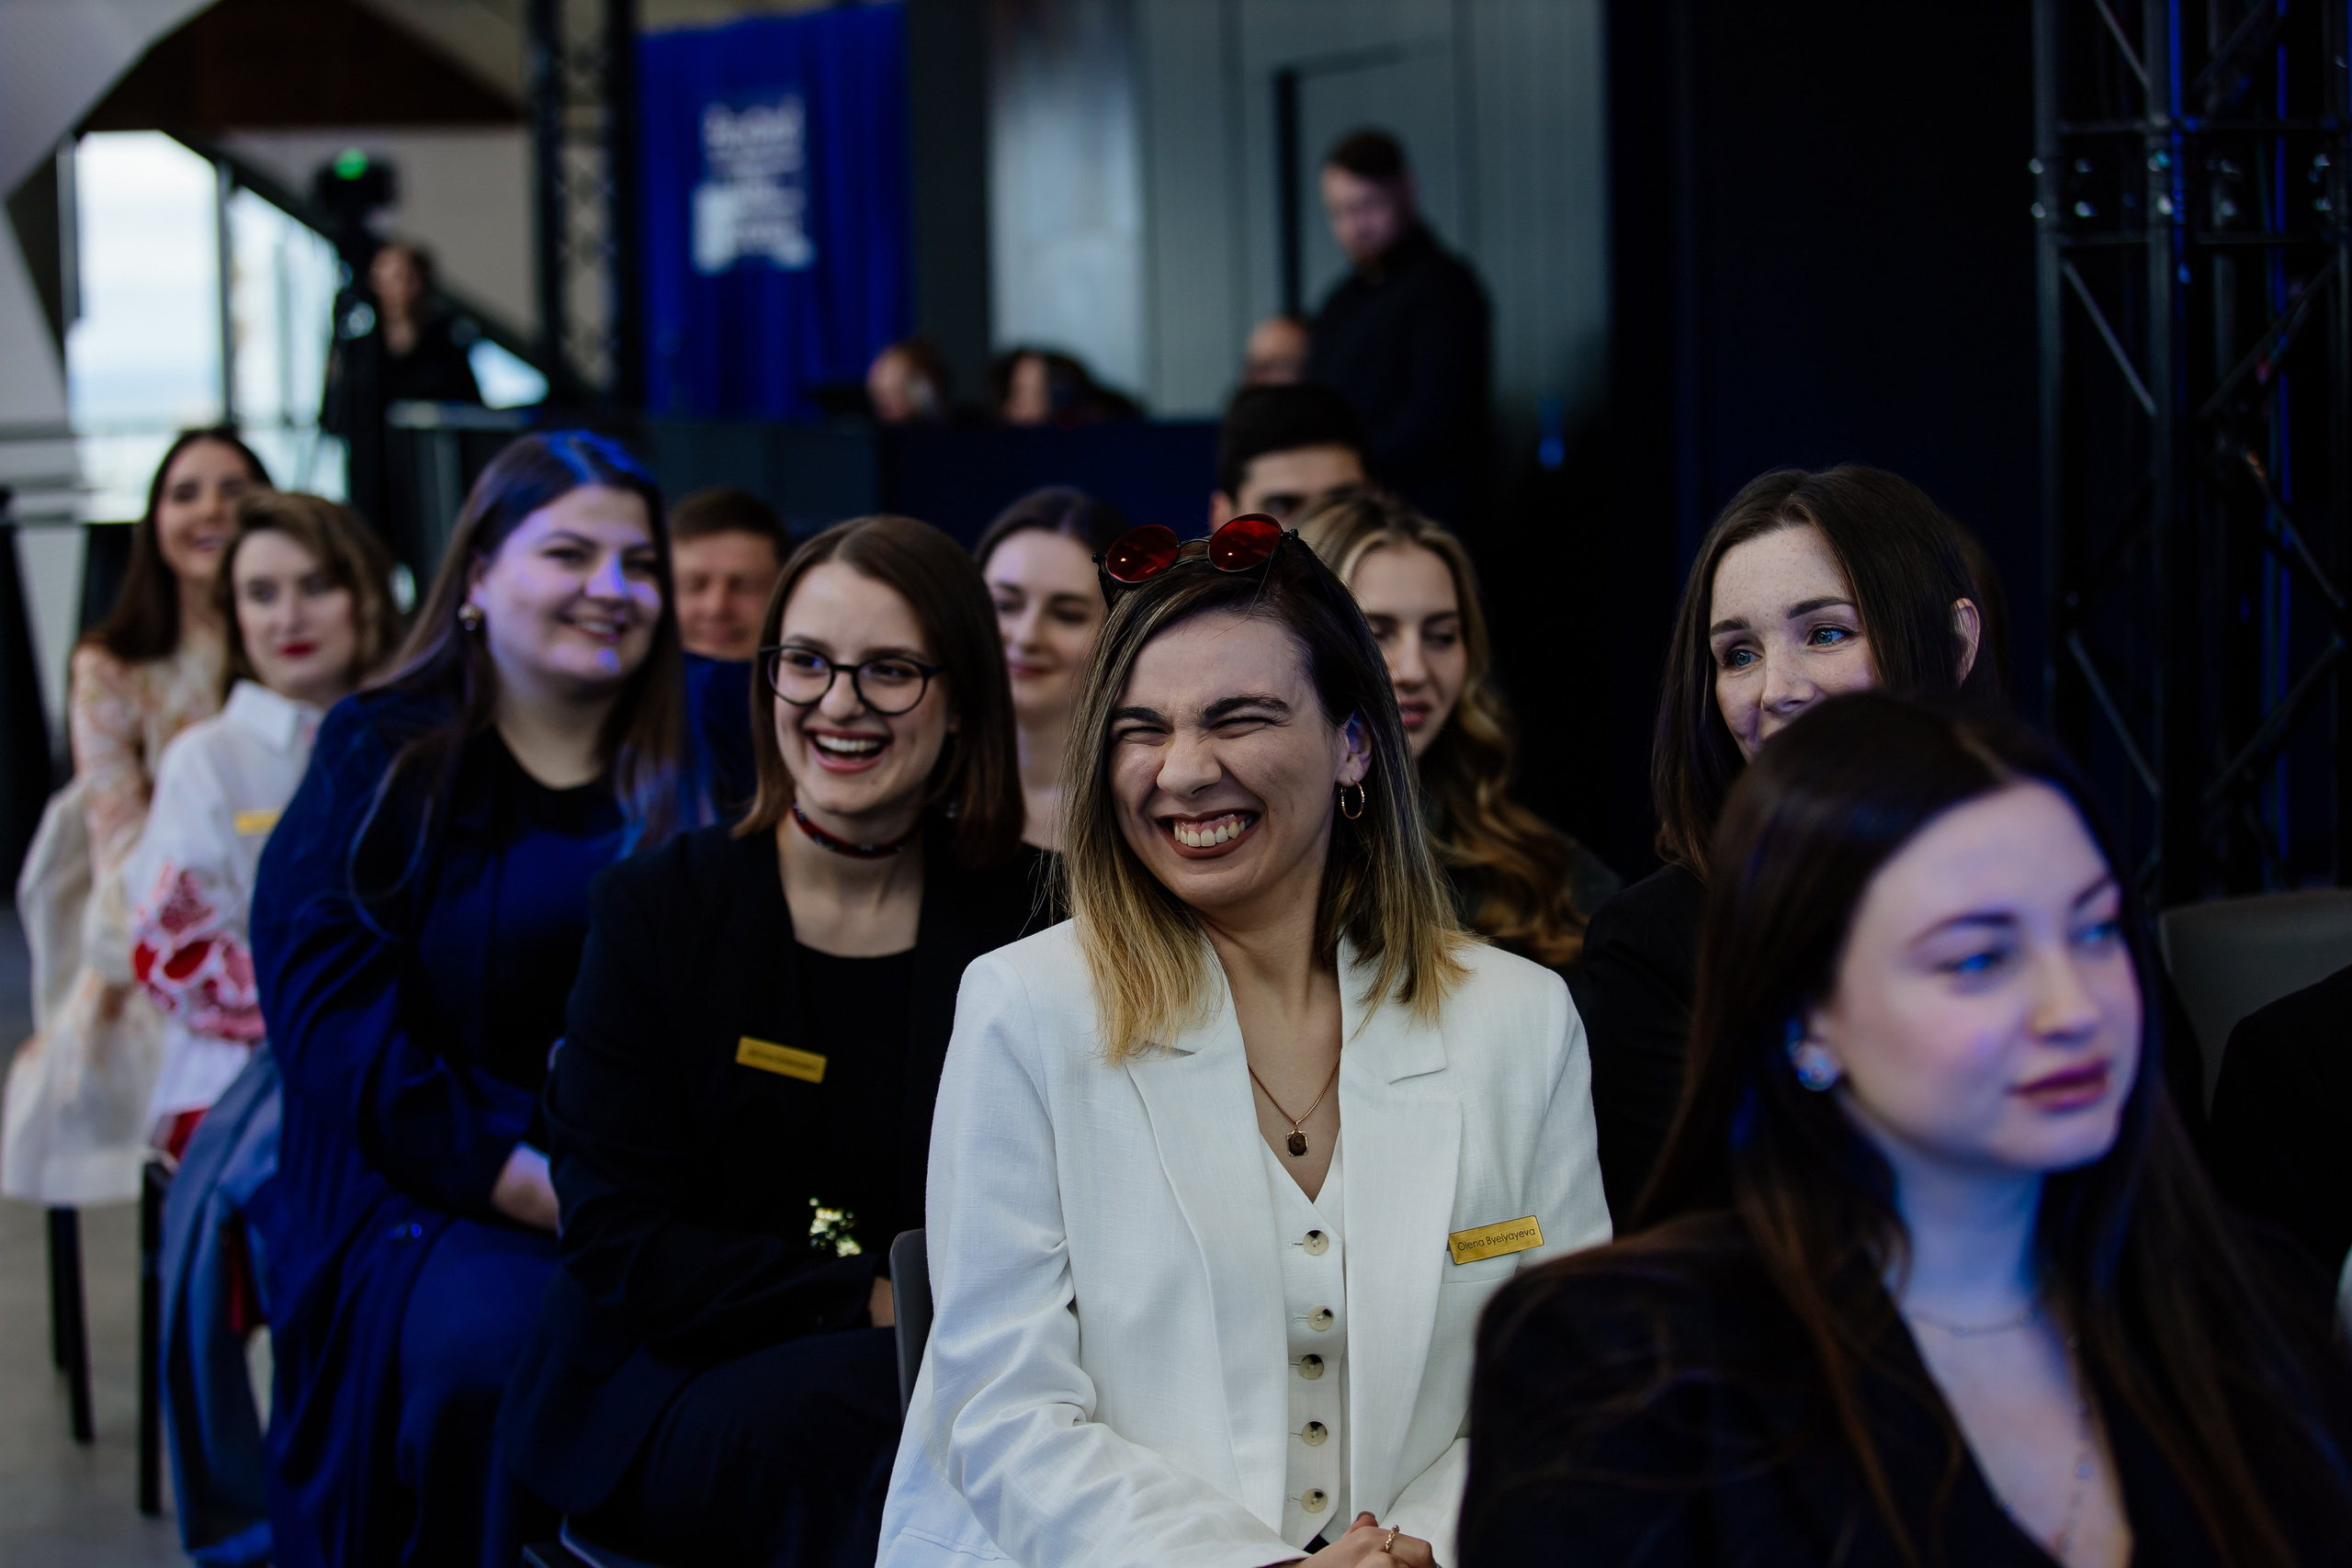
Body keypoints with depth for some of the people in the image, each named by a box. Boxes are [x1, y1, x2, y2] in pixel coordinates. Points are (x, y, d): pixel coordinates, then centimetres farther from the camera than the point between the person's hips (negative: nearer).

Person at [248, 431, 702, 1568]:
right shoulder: (382, 765, 7)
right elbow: (337, 1028, -5)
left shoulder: (683, 788, 14)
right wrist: (534, 1185, -16)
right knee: (488, 1338, -34)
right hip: (426, 1193, -2)